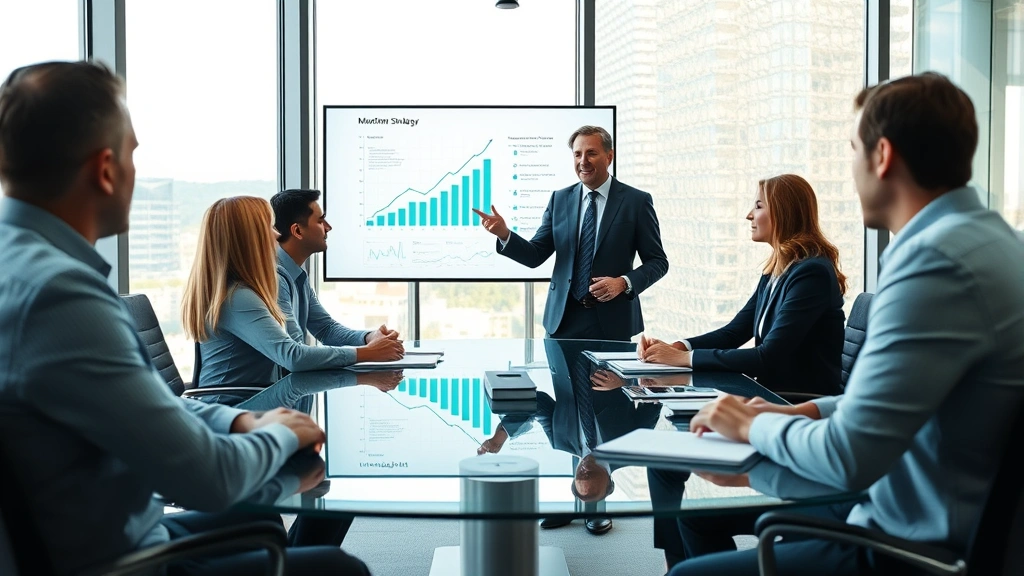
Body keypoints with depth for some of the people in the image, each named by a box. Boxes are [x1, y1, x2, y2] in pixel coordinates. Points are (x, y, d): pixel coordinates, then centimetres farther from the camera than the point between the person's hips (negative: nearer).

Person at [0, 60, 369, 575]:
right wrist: (279, 433, -6)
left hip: (108, 534, 10)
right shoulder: (55, 290, -29)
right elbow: (210, 478, -26)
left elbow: (145, 399, 15)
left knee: (260, 522, 26)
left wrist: (240, 421, 2)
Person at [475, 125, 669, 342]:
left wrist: (624, 283, -16)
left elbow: (658, 261, 0)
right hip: (563, 318, 2)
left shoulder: (637, 201, -2)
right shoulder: (559, 199, 7)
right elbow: (535, 256, 5)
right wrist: (504, 234, -12)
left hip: (612, 321, -2)